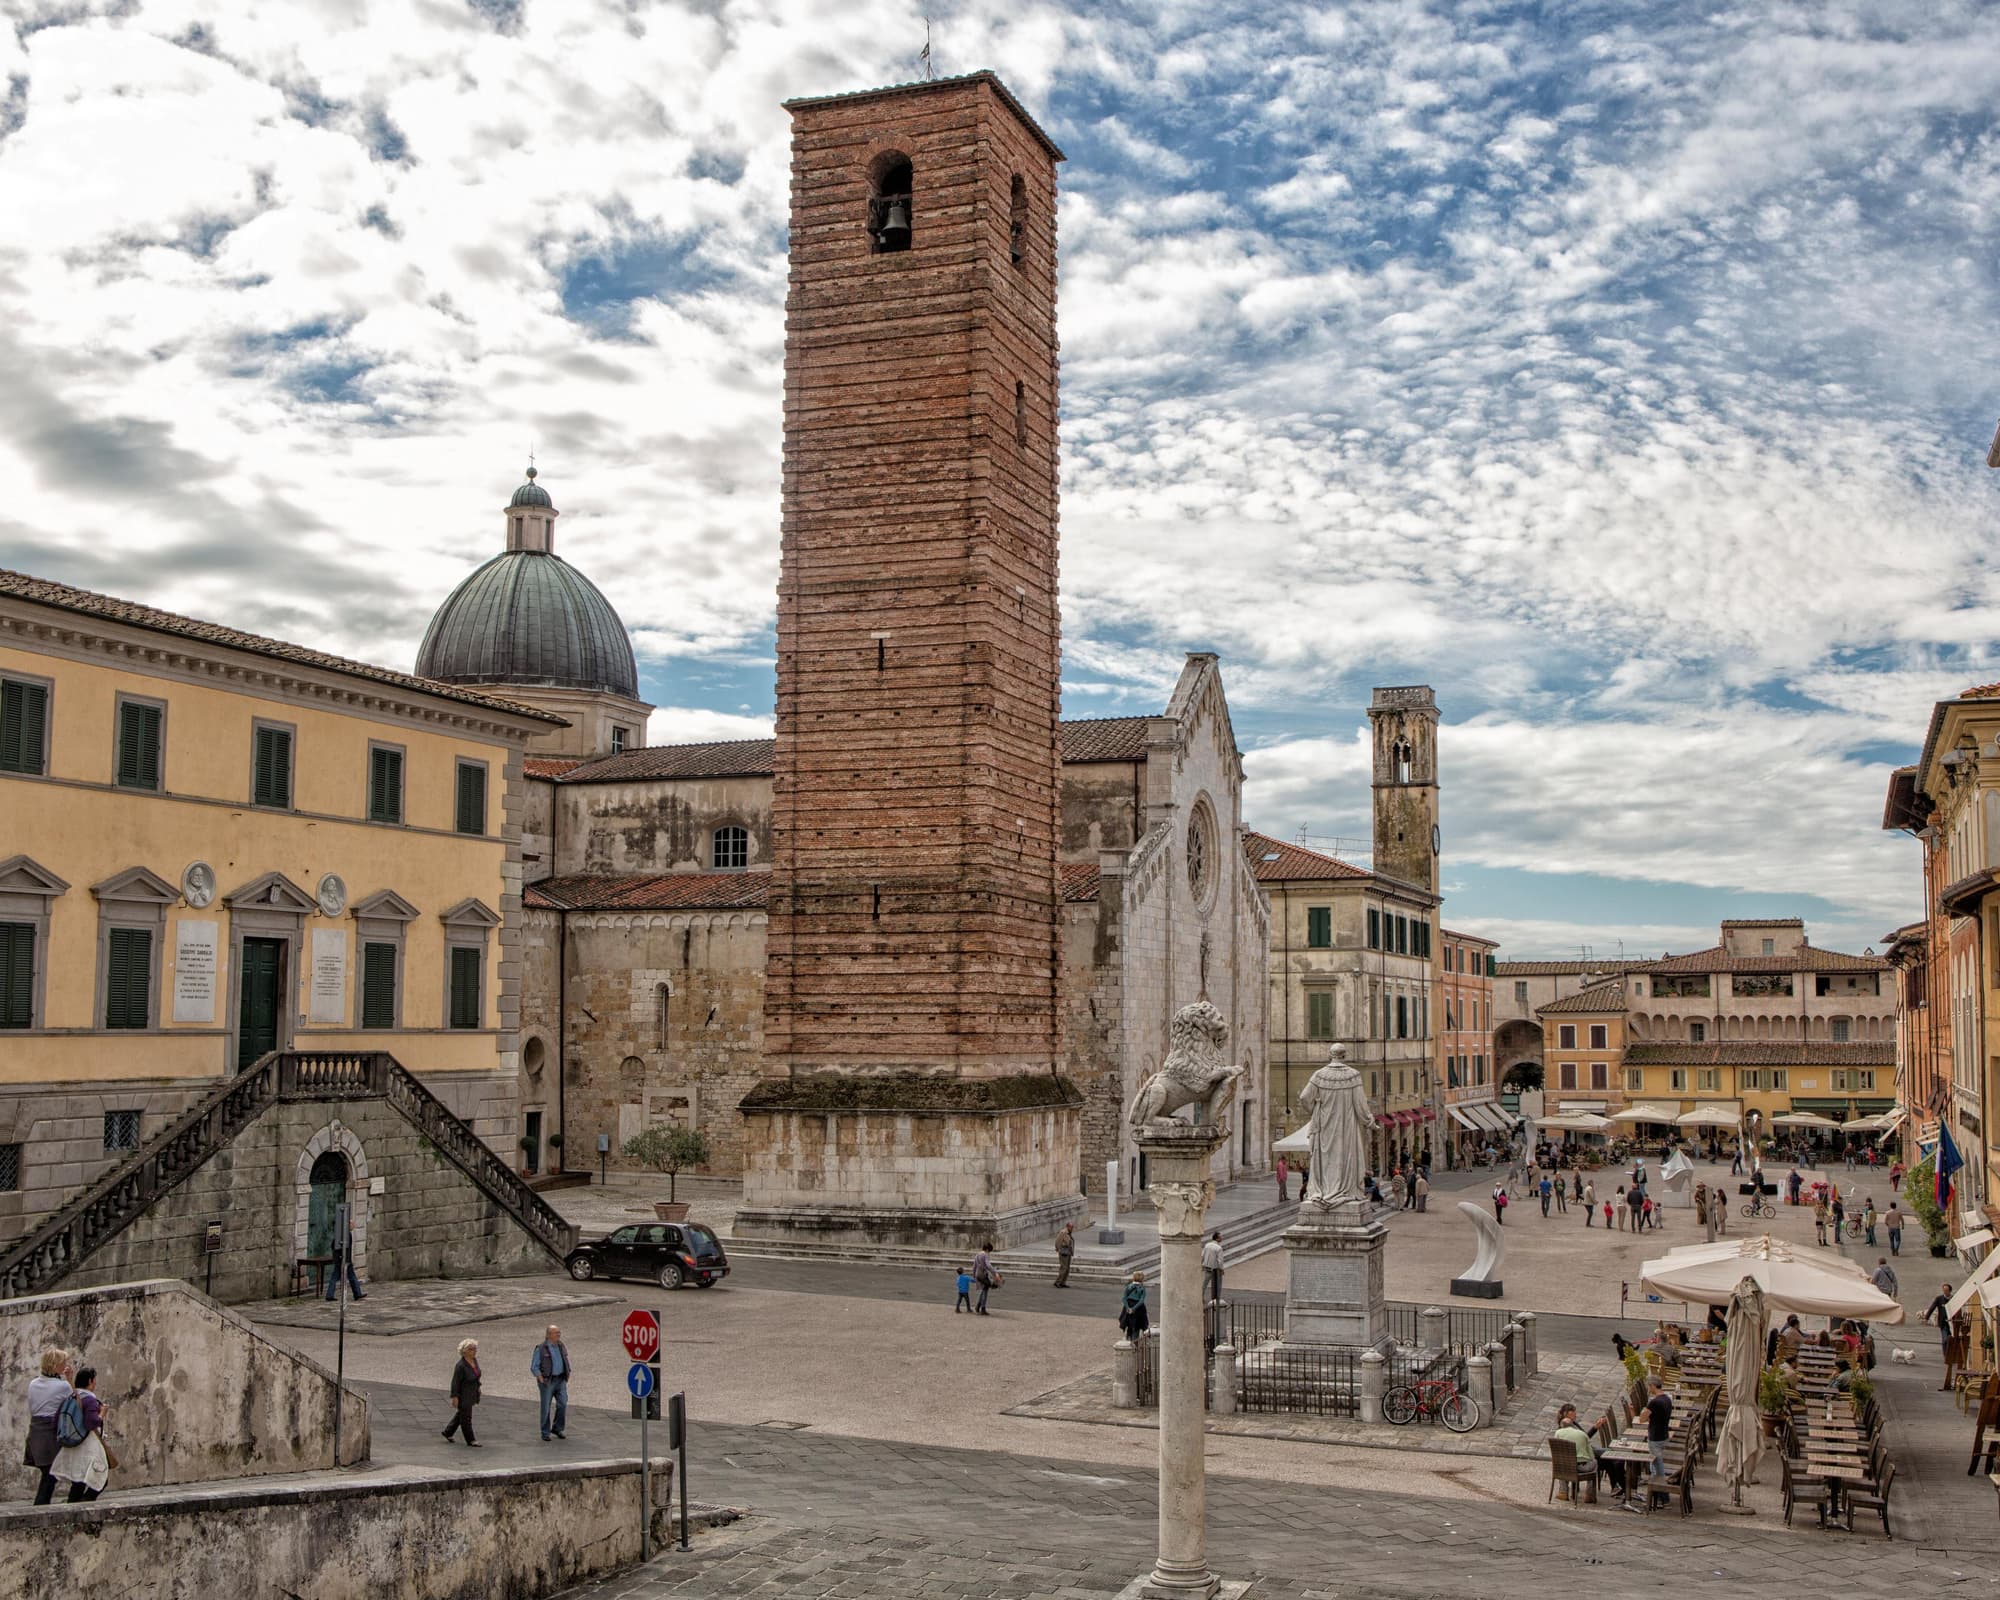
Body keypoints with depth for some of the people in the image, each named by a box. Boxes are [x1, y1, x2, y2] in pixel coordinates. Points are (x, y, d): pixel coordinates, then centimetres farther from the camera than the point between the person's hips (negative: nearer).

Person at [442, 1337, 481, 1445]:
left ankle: (448, 1432, 38)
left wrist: (477, 1388, 18)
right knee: (466, 1417, 3)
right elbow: (455, 1382, -22)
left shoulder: (474, 1360, -2)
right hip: (463, 1395, -9)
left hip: (471, 1394, 9)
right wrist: (454, 1397, -20)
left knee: (460, 1414, 22)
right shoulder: (460, 1365, -26)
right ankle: (470, 1440, 13)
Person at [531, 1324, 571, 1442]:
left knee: (563, 1403, -7)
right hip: (547, 1381, -4)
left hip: (560, 1380, 4)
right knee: (546, 1407, 2)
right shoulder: (541, 1349, -11)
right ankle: (545, 1433, 15)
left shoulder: (561, 1346, 6)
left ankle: (557, 1428, 9)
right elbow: (534, 1367, -8)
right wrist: (541, 1380, -18)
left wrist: (567, 1376, 8)